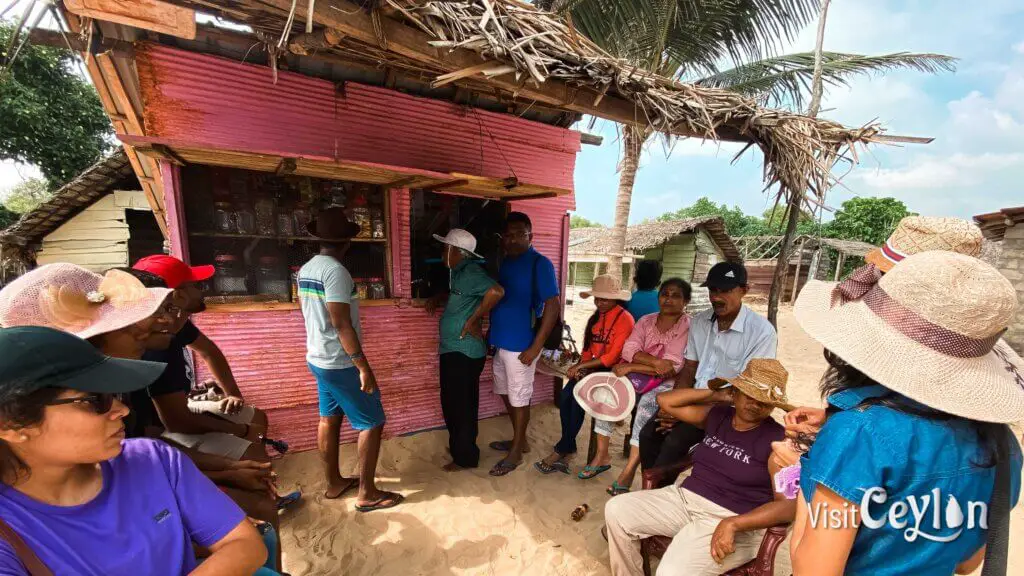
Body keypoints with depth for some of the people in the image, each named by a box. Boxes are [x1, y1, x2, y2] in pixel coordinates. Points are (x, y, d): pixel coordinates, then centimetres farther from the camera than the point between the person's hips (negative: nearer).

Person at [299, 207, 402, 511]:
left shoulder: (306, 269, 6)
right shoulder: (335, 270, -23)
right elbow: (341, 323, -27)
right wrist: (364, 366, -24)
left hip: (318, 358, 9)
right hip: (341, 363, -9)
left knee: (329, 419, 19)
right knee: (372, 422, 2)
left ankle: (334, 483, 34)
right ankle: (367, 493, 12)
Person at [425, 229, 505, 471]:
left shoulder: (470, 272, -19)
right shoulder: (459, 272, 12)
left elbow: (496, 291, -35)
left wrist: (474, 320, -25)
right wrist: (437, 299, 12)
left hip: (463, 352, -10)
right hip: (454, 350, 10)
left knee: (460, 405, 4)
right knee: (453, 403, 21)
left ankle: (465, 457, 22)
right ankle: (459, 446, 39)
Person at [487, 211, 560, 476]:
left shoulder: (540, 264, -14)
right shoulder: (505, 261, 9)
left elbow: (553, 306, -17)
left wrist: (535, 347, -20)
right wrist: (492, 333, 10)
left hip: (521, 345, -8)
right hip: (501, 342, 8)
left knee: (519, 398, 7)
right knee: (506, 393, 19)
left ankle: (515, 453, 25)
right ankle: (520, 440, 39)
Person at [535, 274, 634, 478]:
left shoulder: (624, 319, -10)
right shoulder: (596, 317, 13)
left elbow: (612, 357, -16)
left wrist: (582, 366, -15)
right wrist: (581, 367, -4)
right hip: (592, 368, 6)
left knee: (578, 397, -27)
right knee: (566, 396, -21)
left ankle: (562, 451, -10)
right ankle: (568, 450, -12)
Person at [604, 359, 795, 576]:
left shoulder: (778, 440, -9)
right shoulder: (717, 415, 6)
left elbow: (787, 505, -15)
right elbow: (666, 401, 8)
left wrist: (731, 525, -25)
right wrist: (716, 394, 1)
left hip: (733, 521, -5)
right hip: (684, 498, 6)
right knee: (616, 510, -7)